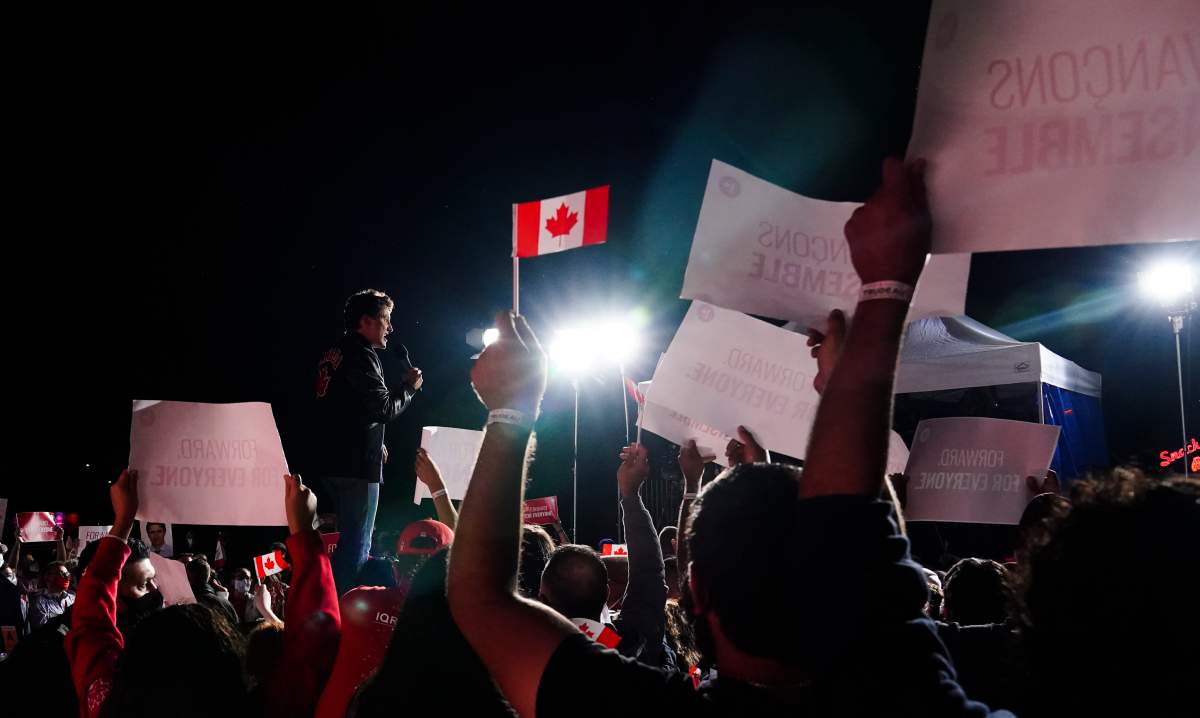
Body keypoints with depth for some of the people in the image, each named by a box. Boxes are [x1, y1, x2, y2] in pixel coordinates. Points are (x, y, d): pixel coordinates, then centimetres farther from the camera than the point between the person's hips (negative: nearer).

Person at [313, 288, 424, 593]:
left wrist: (375, 443, 20)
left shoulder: (335, 353, 16)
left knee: (351, 539, 19)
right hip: (358, 464, -10)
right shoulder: (361, 356, -14)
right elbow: (385, 409, -19)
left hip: (336, 461, 10)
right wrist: (409, 386, -2)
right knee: (357, 544, -6)